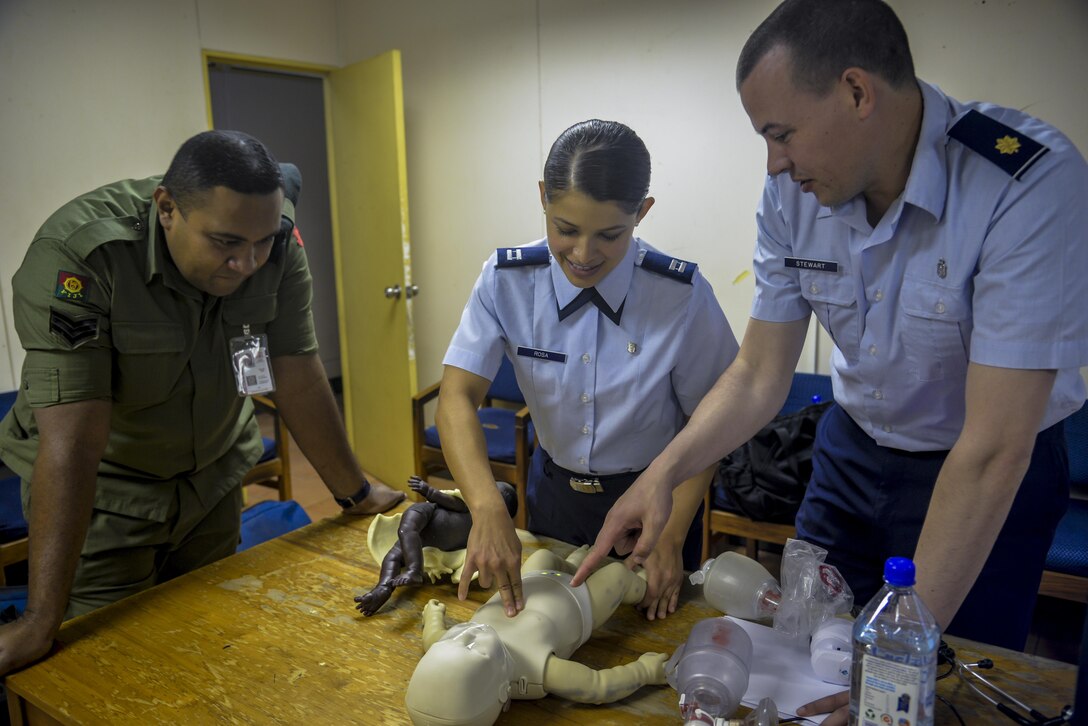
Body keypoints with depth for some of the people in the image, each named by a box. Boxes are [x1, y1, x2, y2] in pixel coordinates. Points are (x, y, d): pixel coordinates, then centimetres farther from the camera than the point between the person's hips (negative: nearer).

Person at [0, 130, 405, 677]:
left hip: (211, 477, 4)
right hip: (102, 490, -3)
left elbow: (298, 380, -11)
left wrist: (355, 493, -4)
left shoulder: (277, 244, -17)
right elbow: (73, 439, -33)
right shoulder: (77, 256, -30)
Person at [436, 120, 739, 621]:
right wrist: (488, 509, -40)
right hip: (554, 491, 2)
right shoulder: (506, 281, -19)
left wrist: (672, 537, -17)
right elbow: (457, 398, -24)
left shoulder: (683, 295, -24)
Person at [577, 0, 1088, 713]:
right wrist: (663, 473, -22)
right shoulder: (794, 192, -13)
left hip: (989, 474, -4)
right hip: (852, 448, 4)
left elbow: (993, 450, -32)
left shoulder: (1030, 182, -30)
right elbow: (759, 376, -7)